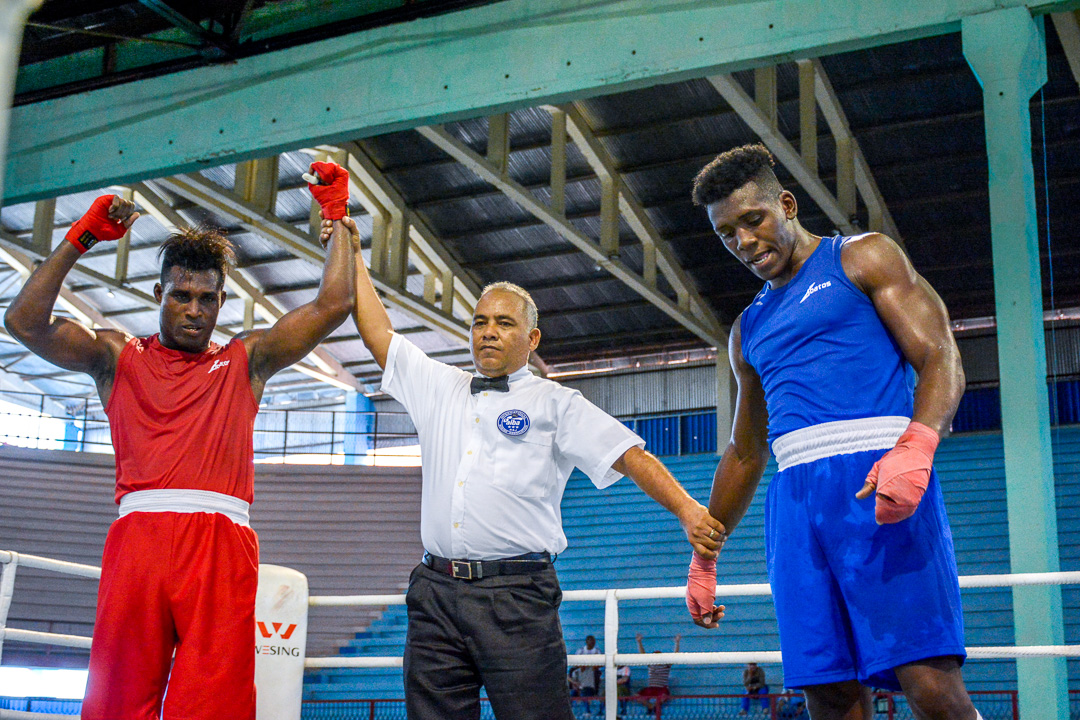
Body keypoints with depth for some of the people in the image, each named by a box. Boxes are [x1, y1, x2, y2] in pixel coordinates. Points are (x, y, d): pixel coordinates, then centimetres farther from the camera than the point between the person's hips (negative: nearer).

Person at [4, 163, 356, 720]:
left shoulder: (245, 360, 22)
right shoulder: (119, 356, 21)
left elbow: (333, 306, 14)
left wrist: (337, 219, 18)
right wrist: (80, 239, 5)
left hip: (222, 543, 0)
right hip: (139, 533, 0)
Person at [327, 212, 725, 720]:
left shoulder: (555, 404, 8)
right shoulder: (438, 387, 21)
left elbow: (630, 456, -2)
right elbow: (378, 332, 23)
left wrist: (687, 509, -16)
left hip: (517, 597, -4)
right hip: (435, 593, 4)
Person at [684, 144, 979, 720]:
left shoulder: (864, 259, 10)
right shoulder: (749, 329, 26)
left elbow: (941, 359, -2)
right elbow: (744, 452, 31)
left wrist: (915, 446, -22)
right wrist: (703, 557, 27)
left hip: (878, 484, -5)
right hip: (795, 496, 5)